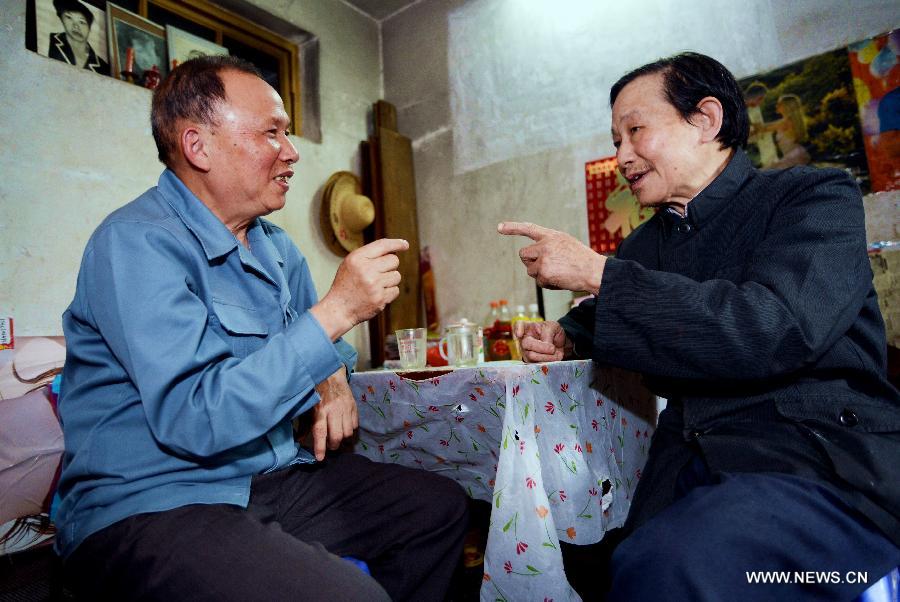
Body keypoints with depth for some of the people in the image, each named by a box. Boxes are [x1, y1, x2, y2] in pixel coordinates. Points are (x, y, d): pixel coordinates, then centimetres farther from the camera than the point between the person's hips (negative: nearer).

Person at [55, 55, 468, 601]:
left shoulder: (276, 246, 8)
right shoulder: (138, 243, -18)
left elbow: (308, 335, 21)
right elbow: (193, 420, -27)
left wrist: (332, 377, -2)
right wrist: (336, 311, -28)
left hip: (274, 479, 8)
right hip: (148, 507, -7)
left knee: (443, 506, 6)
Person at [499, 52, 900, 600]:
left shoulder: (815, 198, -2)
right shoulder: (643, 244, 14)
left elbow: (778, 329, -20)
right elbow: (602, 320, 28)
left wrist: (595, 272, -17)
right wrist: (564, 339, 4)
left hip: (826, 466, -4)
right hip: (688, 468, 5)